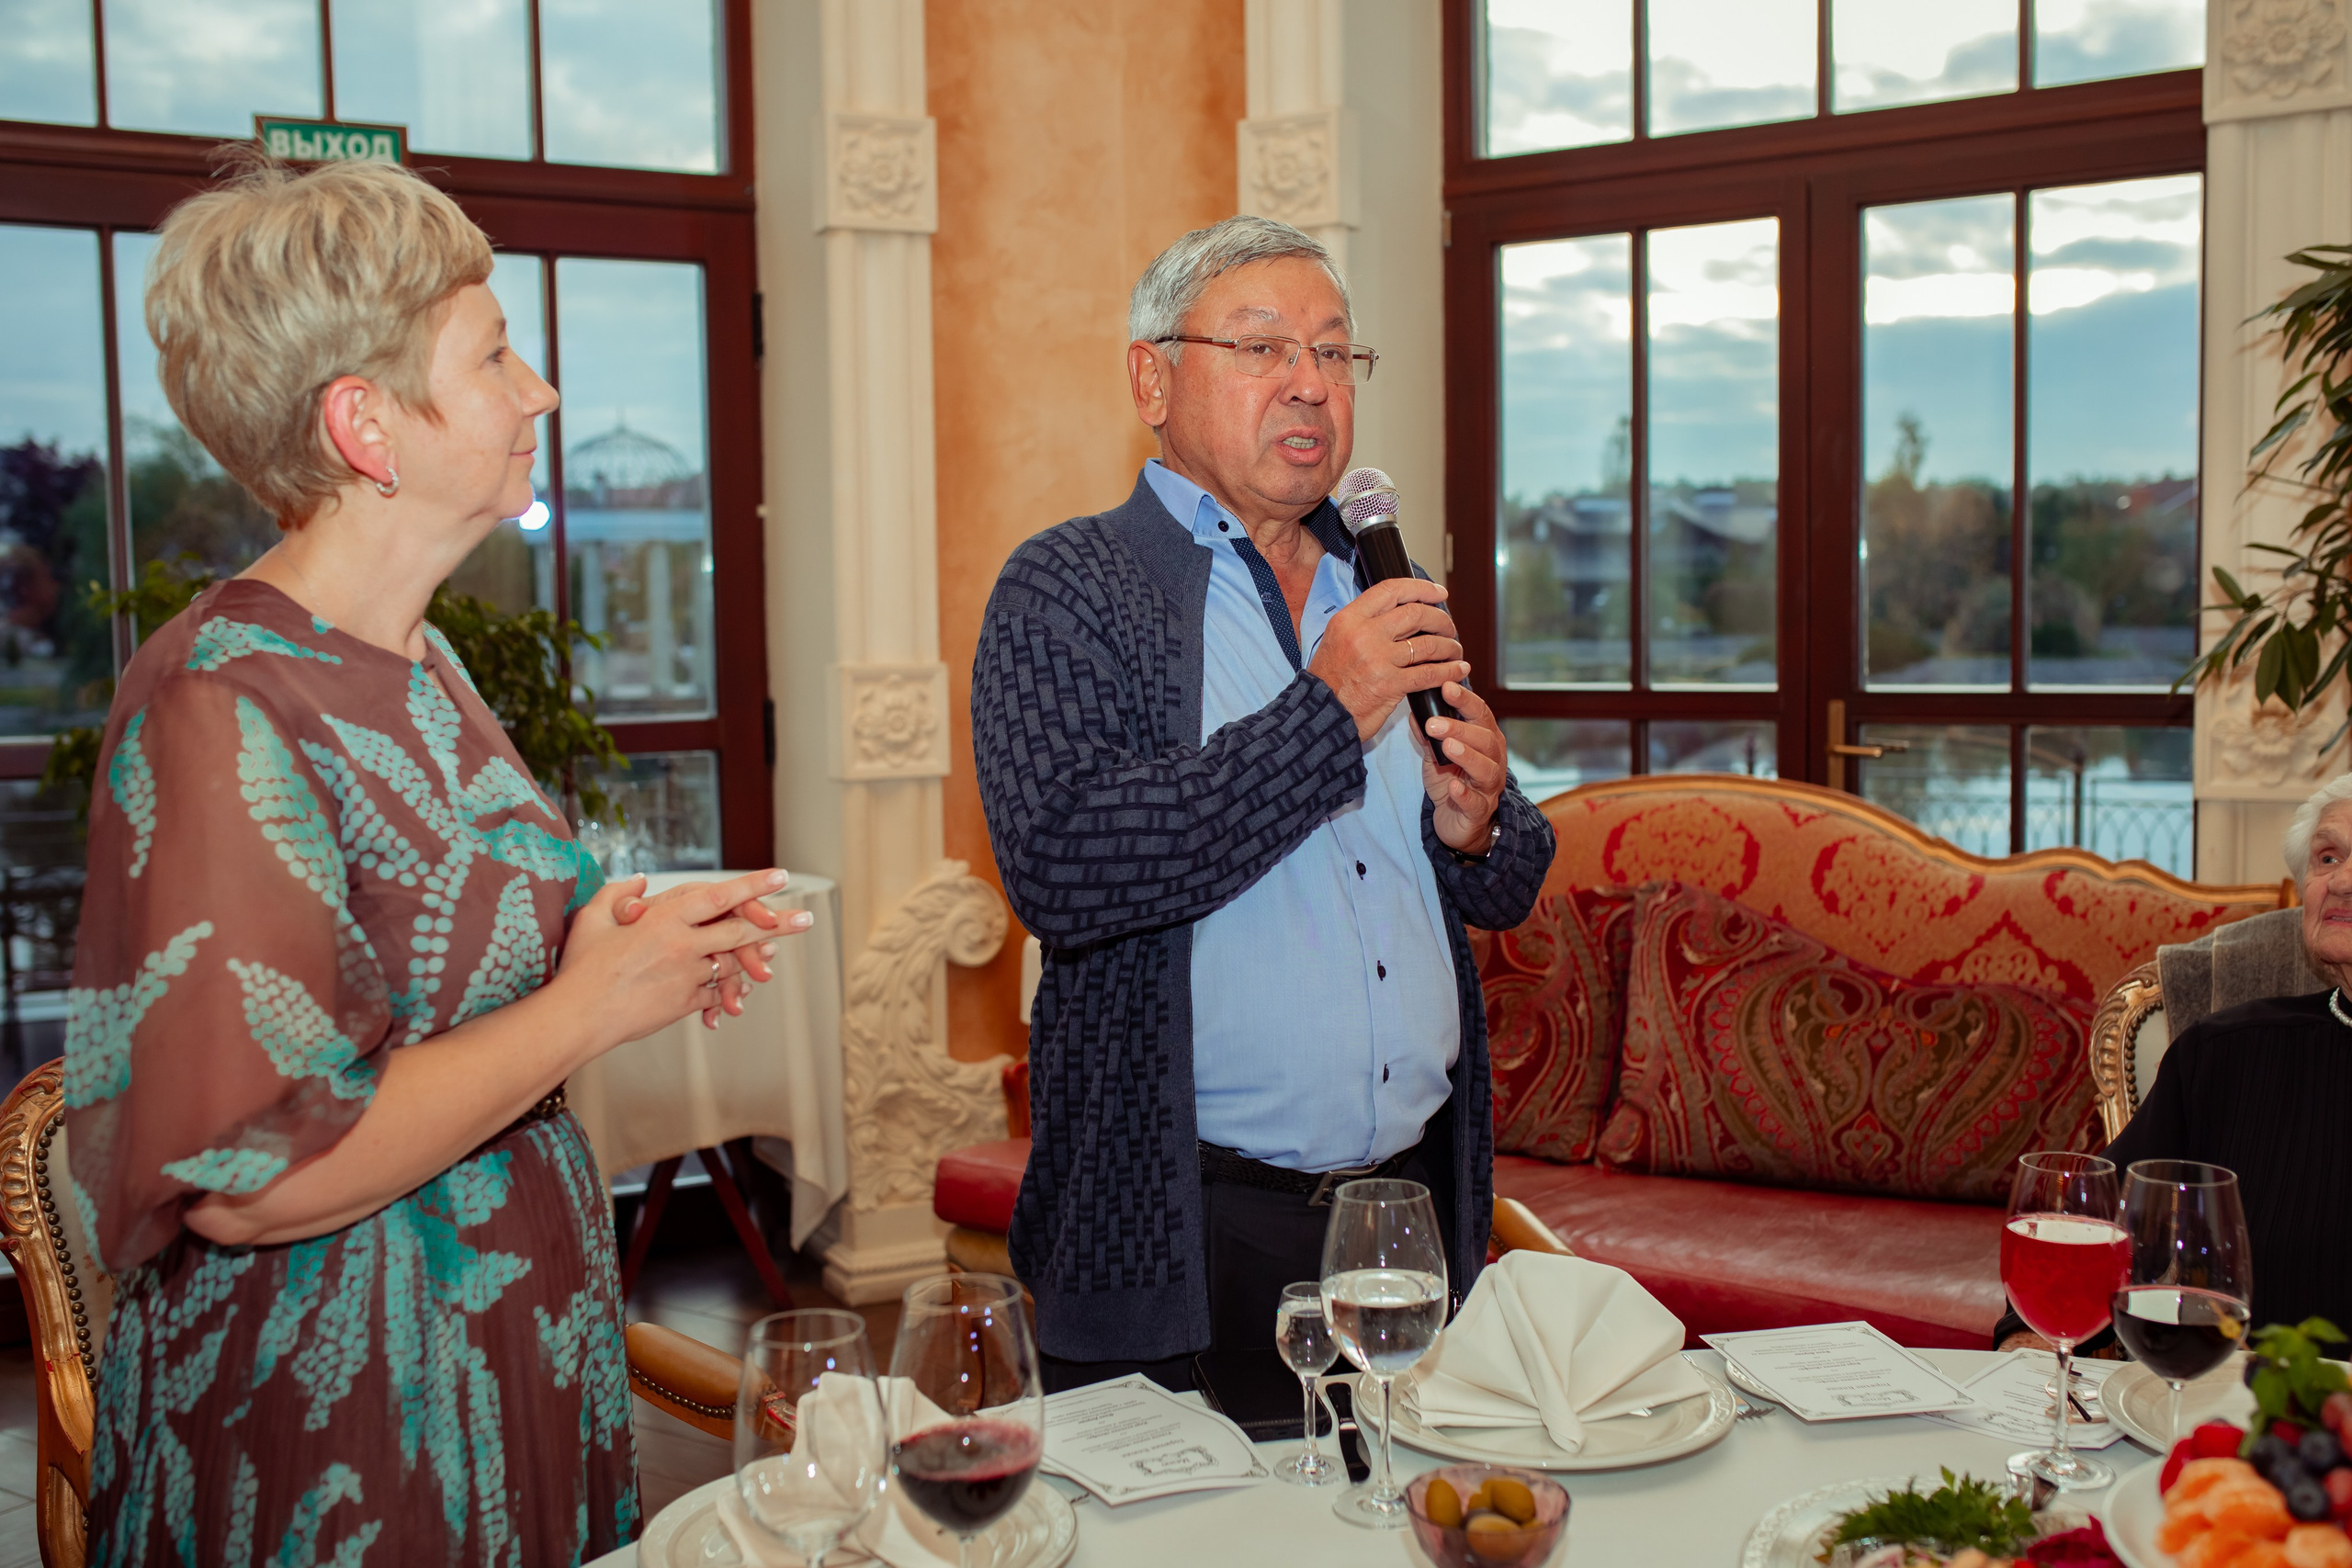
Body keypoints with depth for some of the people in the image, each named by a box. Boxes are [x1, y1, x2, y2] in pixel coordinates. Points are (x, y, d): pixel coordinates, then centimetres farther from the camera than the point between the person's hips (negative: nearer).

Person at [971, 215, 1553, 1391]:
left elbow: (1505, 894, 18)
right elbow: (1056, 871, -22)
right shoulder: (1067, 589, -5)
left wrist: (1475, 826, -6)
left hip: (1415, 1206, 6)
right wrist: (1323, 717, -20)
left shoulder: (1378, 587, 12)